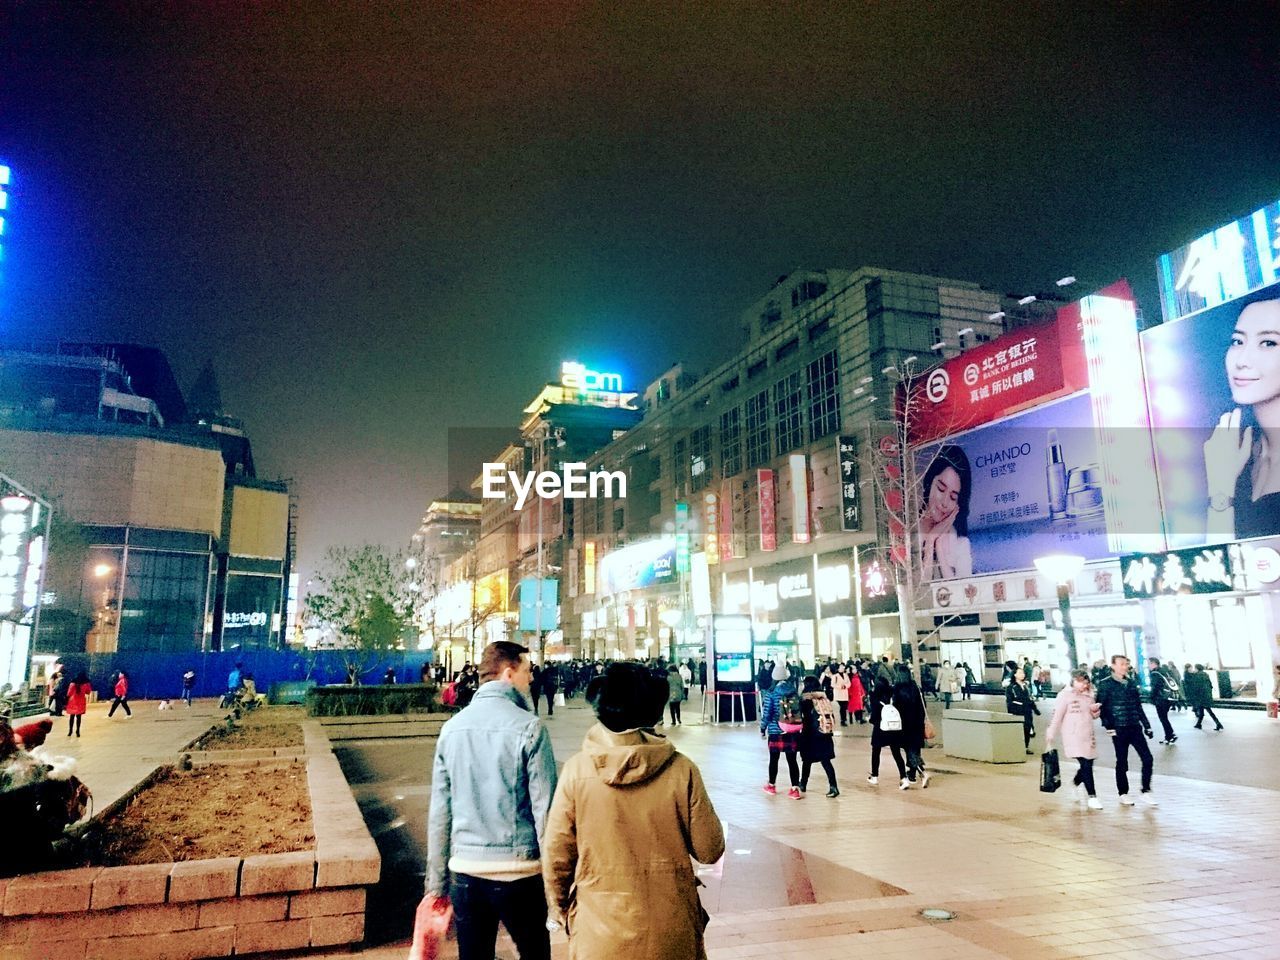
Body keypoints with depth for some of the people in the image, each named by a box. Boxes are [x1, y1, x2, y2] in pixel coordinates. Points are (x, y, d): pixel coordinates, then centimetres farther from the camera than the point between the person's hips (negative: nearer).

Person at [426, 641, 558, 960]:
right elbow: (544, 809, -11)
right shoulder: (528, 727, -11)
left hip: (465, 872, 4)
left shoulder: (452, 727, 2)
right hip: (518, 869, -4)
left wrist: (436, 882, 13)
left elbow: (440, 812, 6)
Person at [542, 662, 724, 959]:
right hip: (671, 934, 0)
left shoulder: (577, 770, -14)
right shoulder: (680, 769, -15)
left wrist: (562, 910, 11)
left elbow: (556, 855, -6)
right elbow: (709, 850, -7)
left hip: (599, 934, 0)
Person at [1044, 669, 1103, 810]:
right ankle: (1092, 797, -3)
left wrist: (1096, 710, -4)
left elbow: (1094, 716, 20)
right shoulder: (1065, 695, -8)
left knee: (1088, 764, 10)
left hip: (1088, 736, 6)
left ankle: (1077, 781, 39)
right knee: (1086, 765, -12)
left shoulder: (1088, 695, 11)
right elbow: (1056, 717, -9)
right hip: (1073, 736, -6)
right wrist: (1050, 737, -11)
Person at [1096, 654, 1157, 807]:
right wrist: (1108, 727, -16)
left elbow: (1139, 706, 14)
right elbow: (1101, 708, -9)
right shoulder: (1105, 685, -7)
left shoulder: (1131, 683, 9)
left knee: (1147, 759, -1)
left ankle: (1146, 792, 14)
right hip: (1119, 729, -5)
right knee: (1122, 762, 5)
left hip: (1135, 727, 5)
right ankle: (1123, 794, 20)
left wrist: (1147, 725, 12)